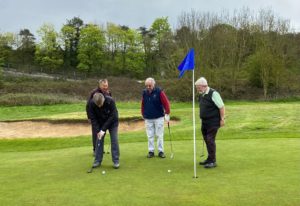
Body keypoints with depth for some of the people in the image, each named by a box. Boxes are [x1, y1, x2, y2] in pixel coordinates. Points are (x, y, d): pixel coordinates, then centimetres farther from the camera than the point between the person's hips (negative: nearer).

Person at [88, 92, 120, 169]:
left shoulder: (110, 101, -32)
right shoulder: (91, 103, -25)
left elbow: (112, 116, -28)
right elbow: (93, 118, -17)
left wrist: (103, 130, -27)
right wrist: (98, 131, -23)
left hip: (112, 122, -2)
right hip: (100, 123, 3)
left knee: (114, 140, -5)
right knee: (99, 140, 1)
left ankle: (116, 161, 2)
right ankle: (98, 160, 11)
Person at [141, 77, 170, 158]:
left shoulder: (159, 92, -7)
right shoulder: (144, 92, 4)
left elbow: (166, 102, -10)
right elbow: (142, 105, 11)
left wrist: (167, 114, -13)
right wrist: (143, 115, 12)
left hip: (158, 117, -3)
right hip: (148, 118, 3)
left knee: (159, 135, 2)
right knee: (150, 136, 6)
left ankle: (160, 151, 11)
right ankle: (151, 151, 15)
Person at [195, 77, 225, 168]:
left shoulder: (213, 94, -15)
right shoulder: (201, 95, 10)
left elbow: (221, 107, -15)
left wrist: (222, 119, -15)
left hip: (213, 122, -8)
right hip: (204, 122, 8)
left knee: (210, 140, -10)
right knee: (207, 140, 12)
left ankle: (212, 161, -2)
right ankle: (210, 159, 25)